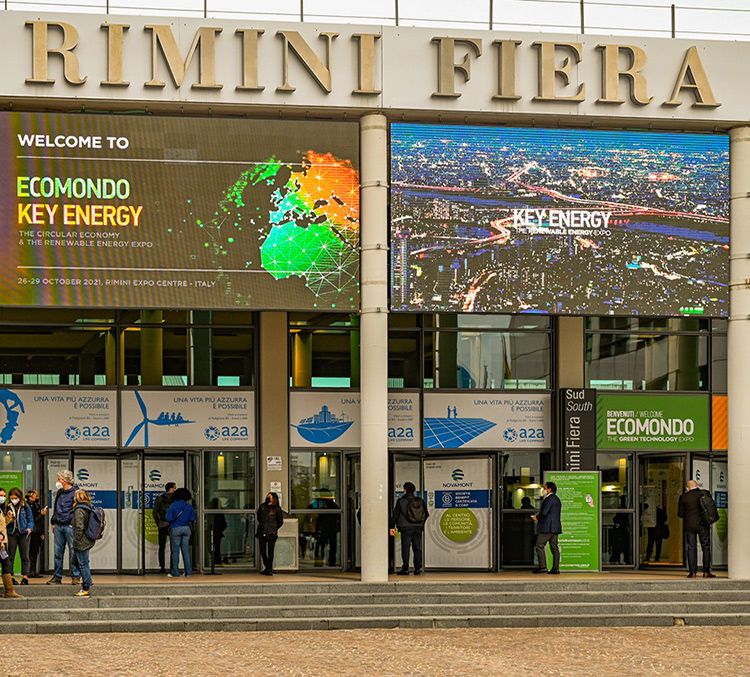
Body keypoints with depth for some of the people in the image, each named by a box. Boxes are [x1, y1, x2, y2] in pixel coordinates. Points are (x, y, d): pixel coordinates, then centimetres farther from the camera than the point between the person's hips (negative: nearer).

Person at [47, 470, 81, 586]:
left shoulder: (75, 492, -5)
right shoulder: (59, 493, 17)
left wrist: (74, 523, -12)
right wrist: (53, 522, 17)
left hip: (70, 525, -7)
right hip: (58, 526, 7)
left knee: (73, 552, -4)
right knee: (58, 552, 7)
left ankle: (76, 576, 1)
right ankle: (57, 577, 12)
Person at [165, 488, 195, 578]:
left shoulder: (173, 506, -9)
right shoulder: (189, 507, 1)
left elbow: (169, 519, -13)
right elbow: (192, 519, 4)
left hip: (175, 529, -3)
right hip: (186, 528, 3)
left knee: (175, 551, 1)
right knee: (186, 550, 8)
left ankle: (175, 573, 2)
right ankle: (188, 572, 7)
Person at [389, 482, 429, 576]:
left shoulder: (401, 501, -4)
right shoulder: (420, 501, 6)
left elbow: (395, 515, -4)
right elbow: (426, 514, 13)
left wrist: (392, 527, 2)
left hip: (406, 528, -4)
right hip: (418, 528, 4)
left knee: (405, 548, -1)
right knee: (417, 548, 7)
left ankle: (405, 569, -4)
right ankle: (418, 568, 5)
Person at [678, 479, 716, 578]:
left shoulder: (683, 497, -3)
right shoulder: (705, 494, -4)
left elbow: (680, 514, 0)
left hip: (689, 525, 0)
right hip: (703, 525, 0)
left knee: (691, 548, 5)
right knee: (706, 548, 6)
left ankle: (692, 572, 0)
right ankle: (706, 572, 3)